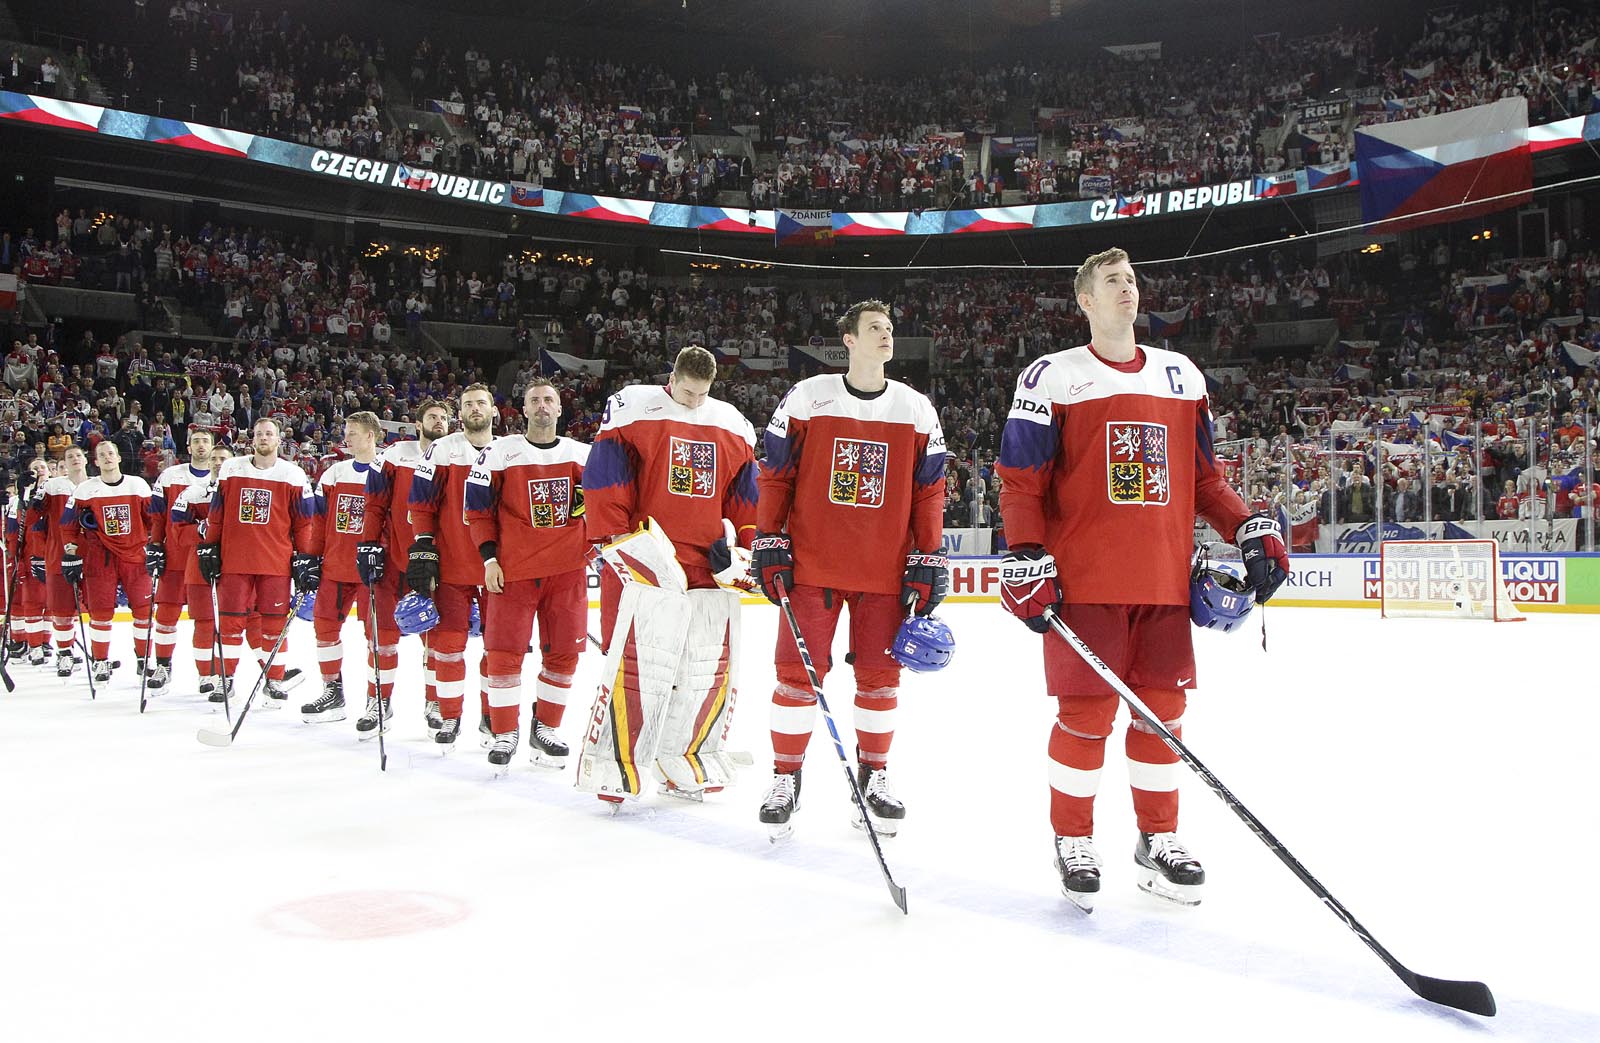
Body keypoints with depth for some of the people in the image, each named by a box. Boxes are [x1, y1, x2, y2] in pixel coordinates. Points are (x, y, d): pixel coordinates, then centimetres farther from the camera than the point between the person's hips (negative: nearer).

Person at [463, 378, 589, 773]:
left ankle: (545, 729, 21)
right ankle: (504, 733, 11)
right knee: (504, 651, -3)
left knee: (564, 652, 5)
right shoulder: (500, 452, 1)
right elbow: (477, 507, 1)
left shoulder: (582, 455, 8)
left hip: (567, 569, 3)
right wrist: (489, 558, -4)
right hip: (512, 569, -2)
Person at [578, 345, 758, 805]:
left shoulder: (734, 426, 14)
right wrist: (620, 543, -10)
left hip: (712, 570, 5)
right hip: (647, 564, -5)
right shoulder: (631, 410, -1)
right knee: (638, 665, -10)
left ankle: (683, 766, 20)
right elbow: (602, 482, -5)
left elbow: (745, 498, 19)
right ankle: (614, 767, 1)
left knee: (712, 671, 6)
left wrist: (743, 550, 11)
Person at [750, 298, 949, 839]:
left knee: (880, 674, 6)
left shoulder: (917, 409, 7)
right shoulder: (806, 398, 1)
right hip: (811, 563, -2)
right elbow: (775, 475, 4)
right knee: (799, 672, -1)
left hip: (886, 570, 2)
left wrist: (929, 561, 3)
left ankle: (874, 773, 23)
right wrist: (769, 543, -1)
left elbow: (929, 491, 8)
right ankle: (786, 776, 13)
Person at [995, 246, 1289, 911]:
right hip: (1084, 581, -4)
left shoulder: (1182, 376, 16)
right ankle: (1073, 841, 17)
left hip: (1166, 580, 5)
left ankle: (1158, 840, 24)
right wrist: (1026, 560, -12)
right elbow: (1021, 480, -2)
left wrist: (1252, 530, 8)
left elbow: (1203, 477, 20)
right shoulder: (1052, 378, 1)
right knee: (1087, 713, -1)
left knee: (1162, 709, 9)